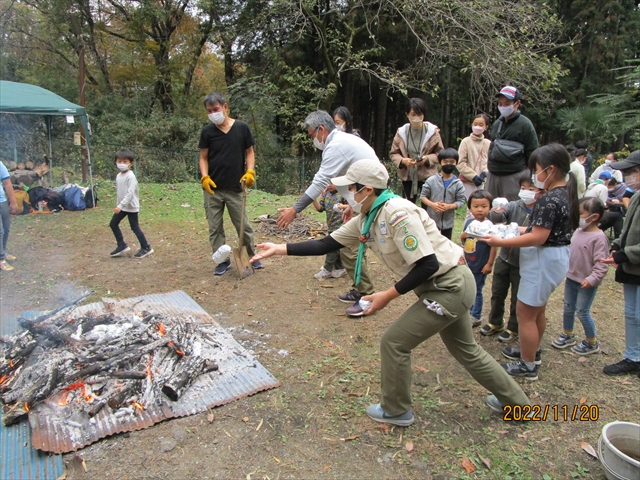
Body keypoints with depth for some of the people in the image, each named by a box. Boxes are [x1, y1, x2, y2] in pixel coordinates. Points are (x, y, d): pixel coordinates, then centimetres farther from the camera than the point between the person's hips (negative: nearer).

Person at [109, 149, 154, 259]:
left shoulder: (130, 176, -19)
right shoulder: (118, 176, 7)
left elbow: (130, 193, -27)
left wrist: (120, 205, -32)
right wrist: (119, 205, 15)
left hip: (131, 207, -9)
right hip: (122, 206, 9)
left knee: (134, 227, -2)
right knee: (113, 224, 11)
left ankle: (146, 248, 10)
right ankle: (122, 245, 23)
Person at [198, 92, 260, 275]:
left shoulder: (242, 128, -1)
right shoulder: (207, 131, 2)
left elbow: (249, 152, 5)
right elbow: (203, 157, 5)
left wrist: (250, 172, -11)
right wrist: (204, 176, -11)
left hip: (235, 188, -1)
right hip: (212, 189, 2)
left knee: (243, 225, 6)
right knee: (215, 227, 6)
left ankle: (252, 256, 24)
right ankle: (223, 260, 19)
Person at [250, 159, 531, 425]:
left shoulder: (397, 214, -26)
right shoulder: (366, 219, 2)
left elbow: (428, 265, -27)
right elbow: (327, 244, 4)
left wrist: (387, 296, -22)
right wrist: (280, 249, 1)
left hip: (450, 287, -10)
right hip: (451, 286, 10)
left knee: (394, 342, -2)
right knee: (464, 349, 24)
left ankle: (395, 411, 21)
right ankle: (514, 400, 44)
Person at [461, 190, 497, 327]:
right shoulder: (469, 222, -2)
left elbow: (494, 246, -18)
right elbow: (462, 239, 11)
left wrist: (489, 264, -18)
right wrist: (464, 235, -12)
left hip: (480, 266, -6)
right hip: (467, 263, 6)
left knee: (477, 291, 9)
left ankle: (476, 316, 26)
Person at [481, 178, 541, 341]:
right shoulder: (514, 206, -7)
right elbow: (497, 218, -18)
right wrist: (496, 212, -41)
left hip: (523, 264, -4)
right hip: (504, 258, 4)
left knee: (518, 299, 12)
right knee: (497, 293, 18)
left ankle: (513, 329, 32)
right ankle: (495, 322, 39)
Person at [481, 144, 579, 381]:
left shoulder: (548, 200, -24)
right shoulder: (566, 194, 7)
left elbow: (538, 238, -27)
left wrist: (500, 242, -24)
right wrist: (520, 229, 9)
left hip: (544, 260, -10)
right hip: (557, 256, 10)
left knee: (525, 313, 2)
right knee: (537, 310, 25)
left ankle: (527, 366, 15)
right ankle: (532, 351, 43)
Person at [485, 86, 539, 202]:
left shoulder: (525, 125, -5)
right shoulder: (496, 124, 14)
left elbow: (533, 155, -5)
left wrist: (530, 179, -7)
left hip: (514, 177, -6)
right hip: (493, 175, 6)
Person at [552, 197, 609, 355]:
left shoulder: (599, 237, -20)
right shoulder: (578, 231, 2)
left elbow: (601, 264, -22)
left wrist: (592, 279, -31)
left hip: (586, 283, -7)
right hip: (571, 278, 7)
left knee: (582, 312, 3)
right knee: (568, 308, 18)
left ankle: (592, 343, 23)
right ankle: (568, 335, 37)